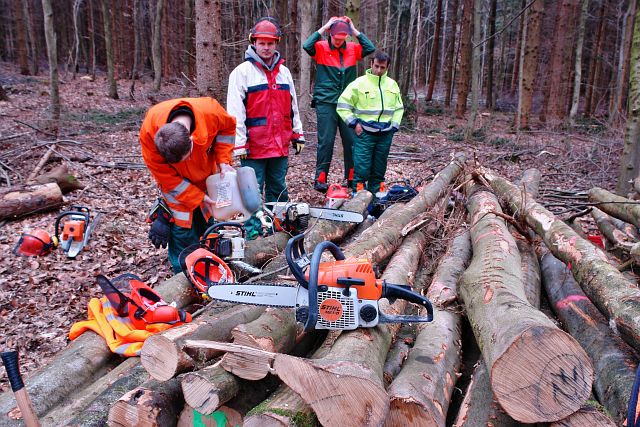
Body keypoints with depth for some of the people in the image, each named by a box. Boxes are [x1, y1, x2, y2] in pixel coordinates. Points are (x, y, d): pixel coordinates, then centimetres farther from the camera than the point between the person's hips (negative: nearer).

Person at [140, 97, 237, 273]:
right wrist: (198, 197, -23)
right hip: (175, 179, -2)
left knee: (205, 222, 10)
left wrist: (222, 160, -18)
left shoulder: (210, 111, -34)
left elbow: (228, 127, -9)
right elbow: (164, 174, -24)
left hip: (207, 174, 2)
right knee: (182, 228, -9)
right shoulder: (149, 132, -35)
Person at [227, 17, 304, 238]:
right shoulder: (242, 72, -5)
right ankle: (252, 234, 8)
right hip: (254, 146, -5)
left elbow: (293, 107, 19)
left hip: (280, 145, 5)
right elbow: (235, 112, -10)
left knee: (278, 189, 15)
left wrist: (298, 135, 15)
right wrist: (240, 144, -15)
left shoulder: (284, 72, 13)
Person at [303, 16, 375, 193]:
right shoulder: (321, 48, 0)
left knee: (352, 141, 4)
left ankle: (352, 178, 14)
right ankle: (320, 179, 4)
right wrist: (324, 28, -11)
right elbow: (307, 46, -17)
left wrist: (354, 30, -2)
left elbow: (370, 48, -1)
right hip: (326, 103, -3)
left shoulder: (352, 49, 10)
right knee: (326, 141, -3)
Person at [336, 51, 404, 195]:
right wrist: (354, 123, -8)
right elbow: (343, 105, -2)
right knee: (362, 168, -7)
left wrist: (394, 126, 9)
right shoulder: (359, 83, -4)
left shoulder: (392, 85, 10)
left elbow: (399, 108, 20)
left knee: (379, 169, 10)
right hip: (364, 134, -4)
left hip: (385, 134, 4)